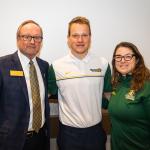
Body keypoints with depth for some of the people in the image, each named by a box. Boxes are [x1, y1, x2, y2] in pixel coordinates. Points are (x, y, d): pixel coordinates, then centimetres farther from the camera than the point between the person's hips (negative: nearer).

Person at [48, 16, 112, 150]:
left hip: (95, 129, 2)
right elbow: (51, 94, 4)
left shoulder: (103, 64, -4)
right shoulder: (56, 66, -9)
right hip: (68, 131, -1)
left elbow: (107, 93, 6)